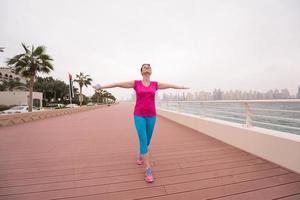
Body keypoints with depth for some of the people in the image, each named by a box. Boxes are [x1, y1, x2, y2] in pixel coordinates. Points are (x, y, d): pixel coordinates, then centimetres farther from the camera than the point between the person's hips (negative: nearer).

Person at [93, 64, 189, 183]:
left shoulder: (155, 84, 6)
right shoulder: (136, 83, 1)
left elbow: (170, 85, 17)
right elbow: (118, 84, 2)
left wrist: (182, 87, 27)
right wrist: (102, 87, 3)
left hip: (151, 116, 3)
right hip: (139, 115, -2)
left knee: (147, 140, 14)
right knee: (143, 140, -9)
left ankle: (141, 155, 45)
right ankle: (148, 169, 2)